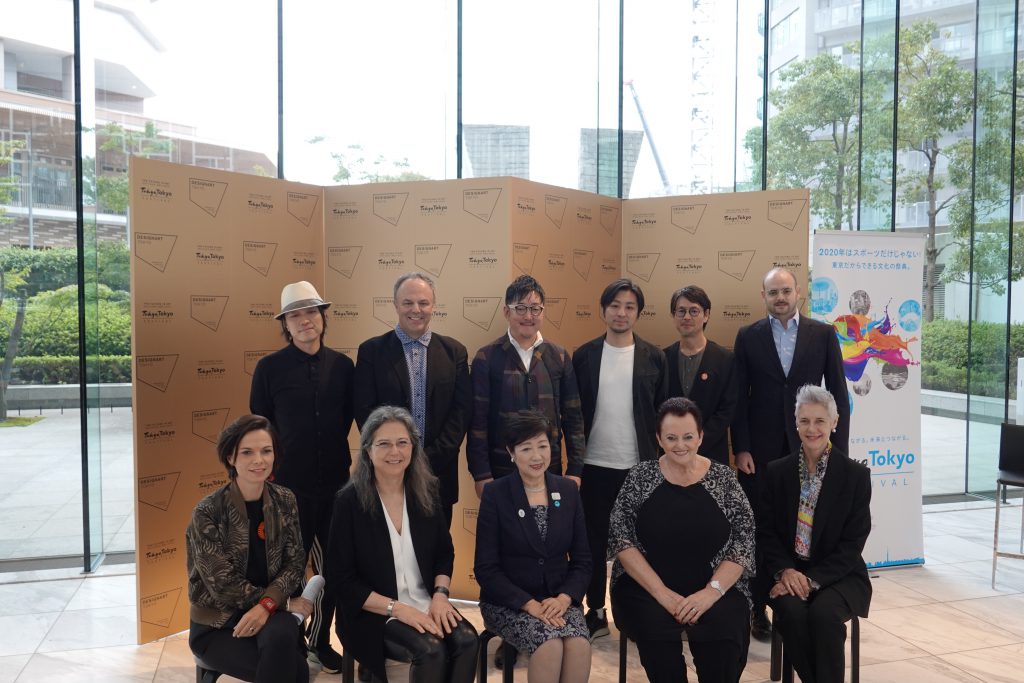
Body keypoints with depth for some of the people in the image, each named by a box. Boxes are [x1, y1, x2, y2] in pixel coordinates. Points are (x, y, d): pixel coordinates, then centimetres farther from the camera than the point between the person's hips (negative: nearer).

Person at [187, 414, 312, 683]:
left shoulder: (284, 501, -2)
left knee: (282, 635, -33)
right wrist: (285, 602, -12)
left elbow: (294, 562, -2)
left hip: (271, 611, 3)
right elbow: (223, 584, -14)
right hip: (216, 623, -3)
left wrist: (268, 604, -20)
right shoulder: (207, 512, -14)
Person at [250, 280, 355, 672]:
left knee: (331, 567, 11)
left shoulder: (342, 365, 2)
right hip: (288, 483, -2)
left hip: (335, 481, 3)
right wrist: (273, 463, 2)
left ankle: (320, 642, 29)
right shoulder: (270, 367, -5)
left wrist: (334, 453, 8)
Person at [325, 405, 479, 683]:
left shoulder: (426, 492, 3)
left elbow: (445, 552, 12)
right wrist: (396, 608, -17)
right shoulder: (349, 501, -9)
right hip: (374, 615, -4)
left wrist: (440, 595, -7)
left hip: (426, 605, 4)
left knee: (467, 640, -25)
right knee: (431, 649, -29)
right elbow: (341, 578, -8)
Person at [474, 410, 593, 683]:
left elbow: (582, 560, 6)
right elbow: (486, 568, -8)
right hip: (509, 601, -3)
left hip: (558, 599, 3)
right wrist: (530, 604, -18)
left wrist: (564, 598, -12)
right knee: (550, 645, -29)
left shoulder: (568, 491, 5)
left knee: (579, 644, -27)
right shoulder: (495, 494, -6)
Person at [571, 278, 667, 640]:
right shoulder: (584, 356, 1)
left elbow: (664, 411, 4)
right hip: (595, 465, 0)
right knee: (594, 541, 9)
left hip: (639, 467, 0)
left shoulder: (653, 357, 1)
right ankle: (596, 612, 23)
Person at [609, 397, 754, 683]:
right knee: (657, 633, -30)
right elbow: (621, 539, -5)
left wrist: (712, 591, -15)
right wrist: (661, 592, -15)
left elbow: (744, 541, -1)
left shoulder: (723, 477, 3)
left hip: (716, 588, 1)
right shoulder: (640, 477, 2)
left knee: (723, 636, -28)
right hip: (646, 587, 0)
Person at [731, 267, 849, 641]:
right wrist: (741, 449, -6)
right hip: (760, 451, 0)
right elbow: (739, 397, 1)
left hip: (807, 447, 0)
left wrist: (839, 449, -1)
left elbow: (838, 394, 4)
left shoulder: (823, 334, 4)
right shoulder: (748, 337, 3)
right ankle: (759, 609, 20)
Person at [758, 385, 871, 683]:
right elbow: (765, 531, 3)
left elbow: (853, 542, -6)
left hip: (838, 575, -1)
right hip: (789, 572, 2)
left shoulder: (856, 475, -3)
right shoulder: (777, 471, 4)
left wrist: (813, 579, -17)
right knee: (792, 611, -29)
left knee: (824, 613, -32)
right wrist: (784, 571, -15)